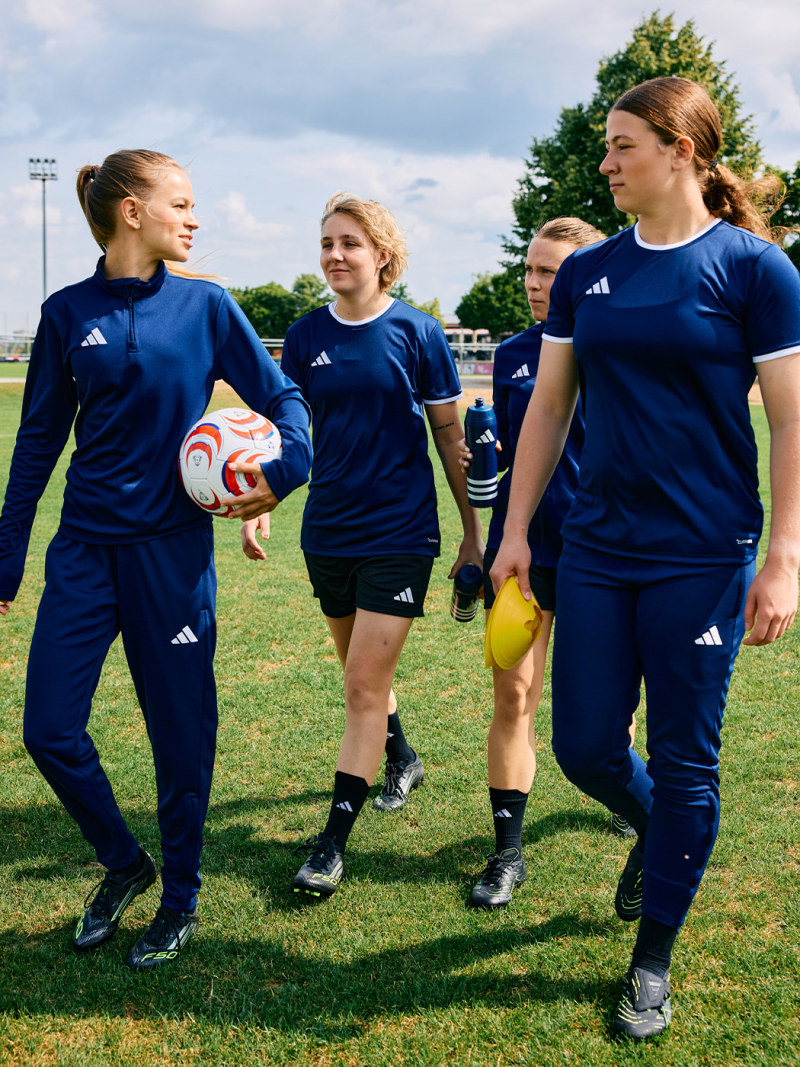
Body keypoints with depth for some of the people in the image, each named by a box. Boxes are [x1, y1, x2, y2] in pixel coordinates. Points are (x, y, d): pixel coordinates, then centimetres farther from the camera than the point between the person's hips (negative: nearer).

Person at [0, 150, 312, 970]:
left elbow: (281, 396, 5)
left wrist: (286, 468, -16)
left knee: (182, 734, 5)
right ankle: (122, 863, 26)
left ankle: (180, 899, 25)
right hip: (85, 549, 2)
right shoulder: (68, 313, 4)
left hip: (173, 548, -2)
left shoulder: (205, 305, 1)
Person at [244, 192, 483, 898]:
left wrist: (473, 531, 3)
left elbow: (450, 437, 1)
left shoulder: (417, 333, -5)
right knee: (361, 674, 19)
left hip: (399, 531, -4)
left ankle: (333, 841, -1)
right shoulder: (307, 337, 4)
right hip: (328, 531, 5)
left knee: (365, 688, -7)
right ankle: (403, 758, 46)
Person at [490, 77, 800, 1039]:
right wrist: (514, 531, 8)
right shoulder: (587, 274, 7)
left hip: (702, 558, -4)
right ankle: (654, 832, 43)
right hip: (597, 551, 5)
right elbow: (548, 407, 11)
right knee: (584, 746, 9)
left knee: (682, 763, 6)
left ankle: (653, 963, 25)